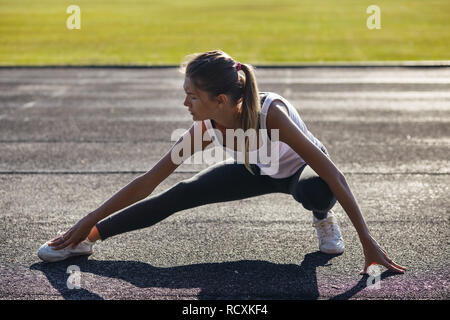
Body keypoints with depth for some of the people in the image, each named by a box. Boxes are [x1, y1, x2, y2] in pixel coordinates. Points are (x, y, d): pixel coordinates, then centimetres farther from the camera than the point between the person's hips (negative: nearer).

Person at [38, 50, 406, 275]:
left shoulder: (271, 114, -42)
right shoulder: (205, 129, -28)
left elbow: (333, 176, -39)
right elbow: (149, 181, -18)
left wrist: (367, 241, -40)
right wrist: (90, 221, -16)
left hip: (302, 170, -3)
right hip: (257, 171, 4)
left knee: (317, 192, -40)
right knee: (178, 196, -9)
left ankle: (323, 218, -3)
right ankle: (89, 239, 3)